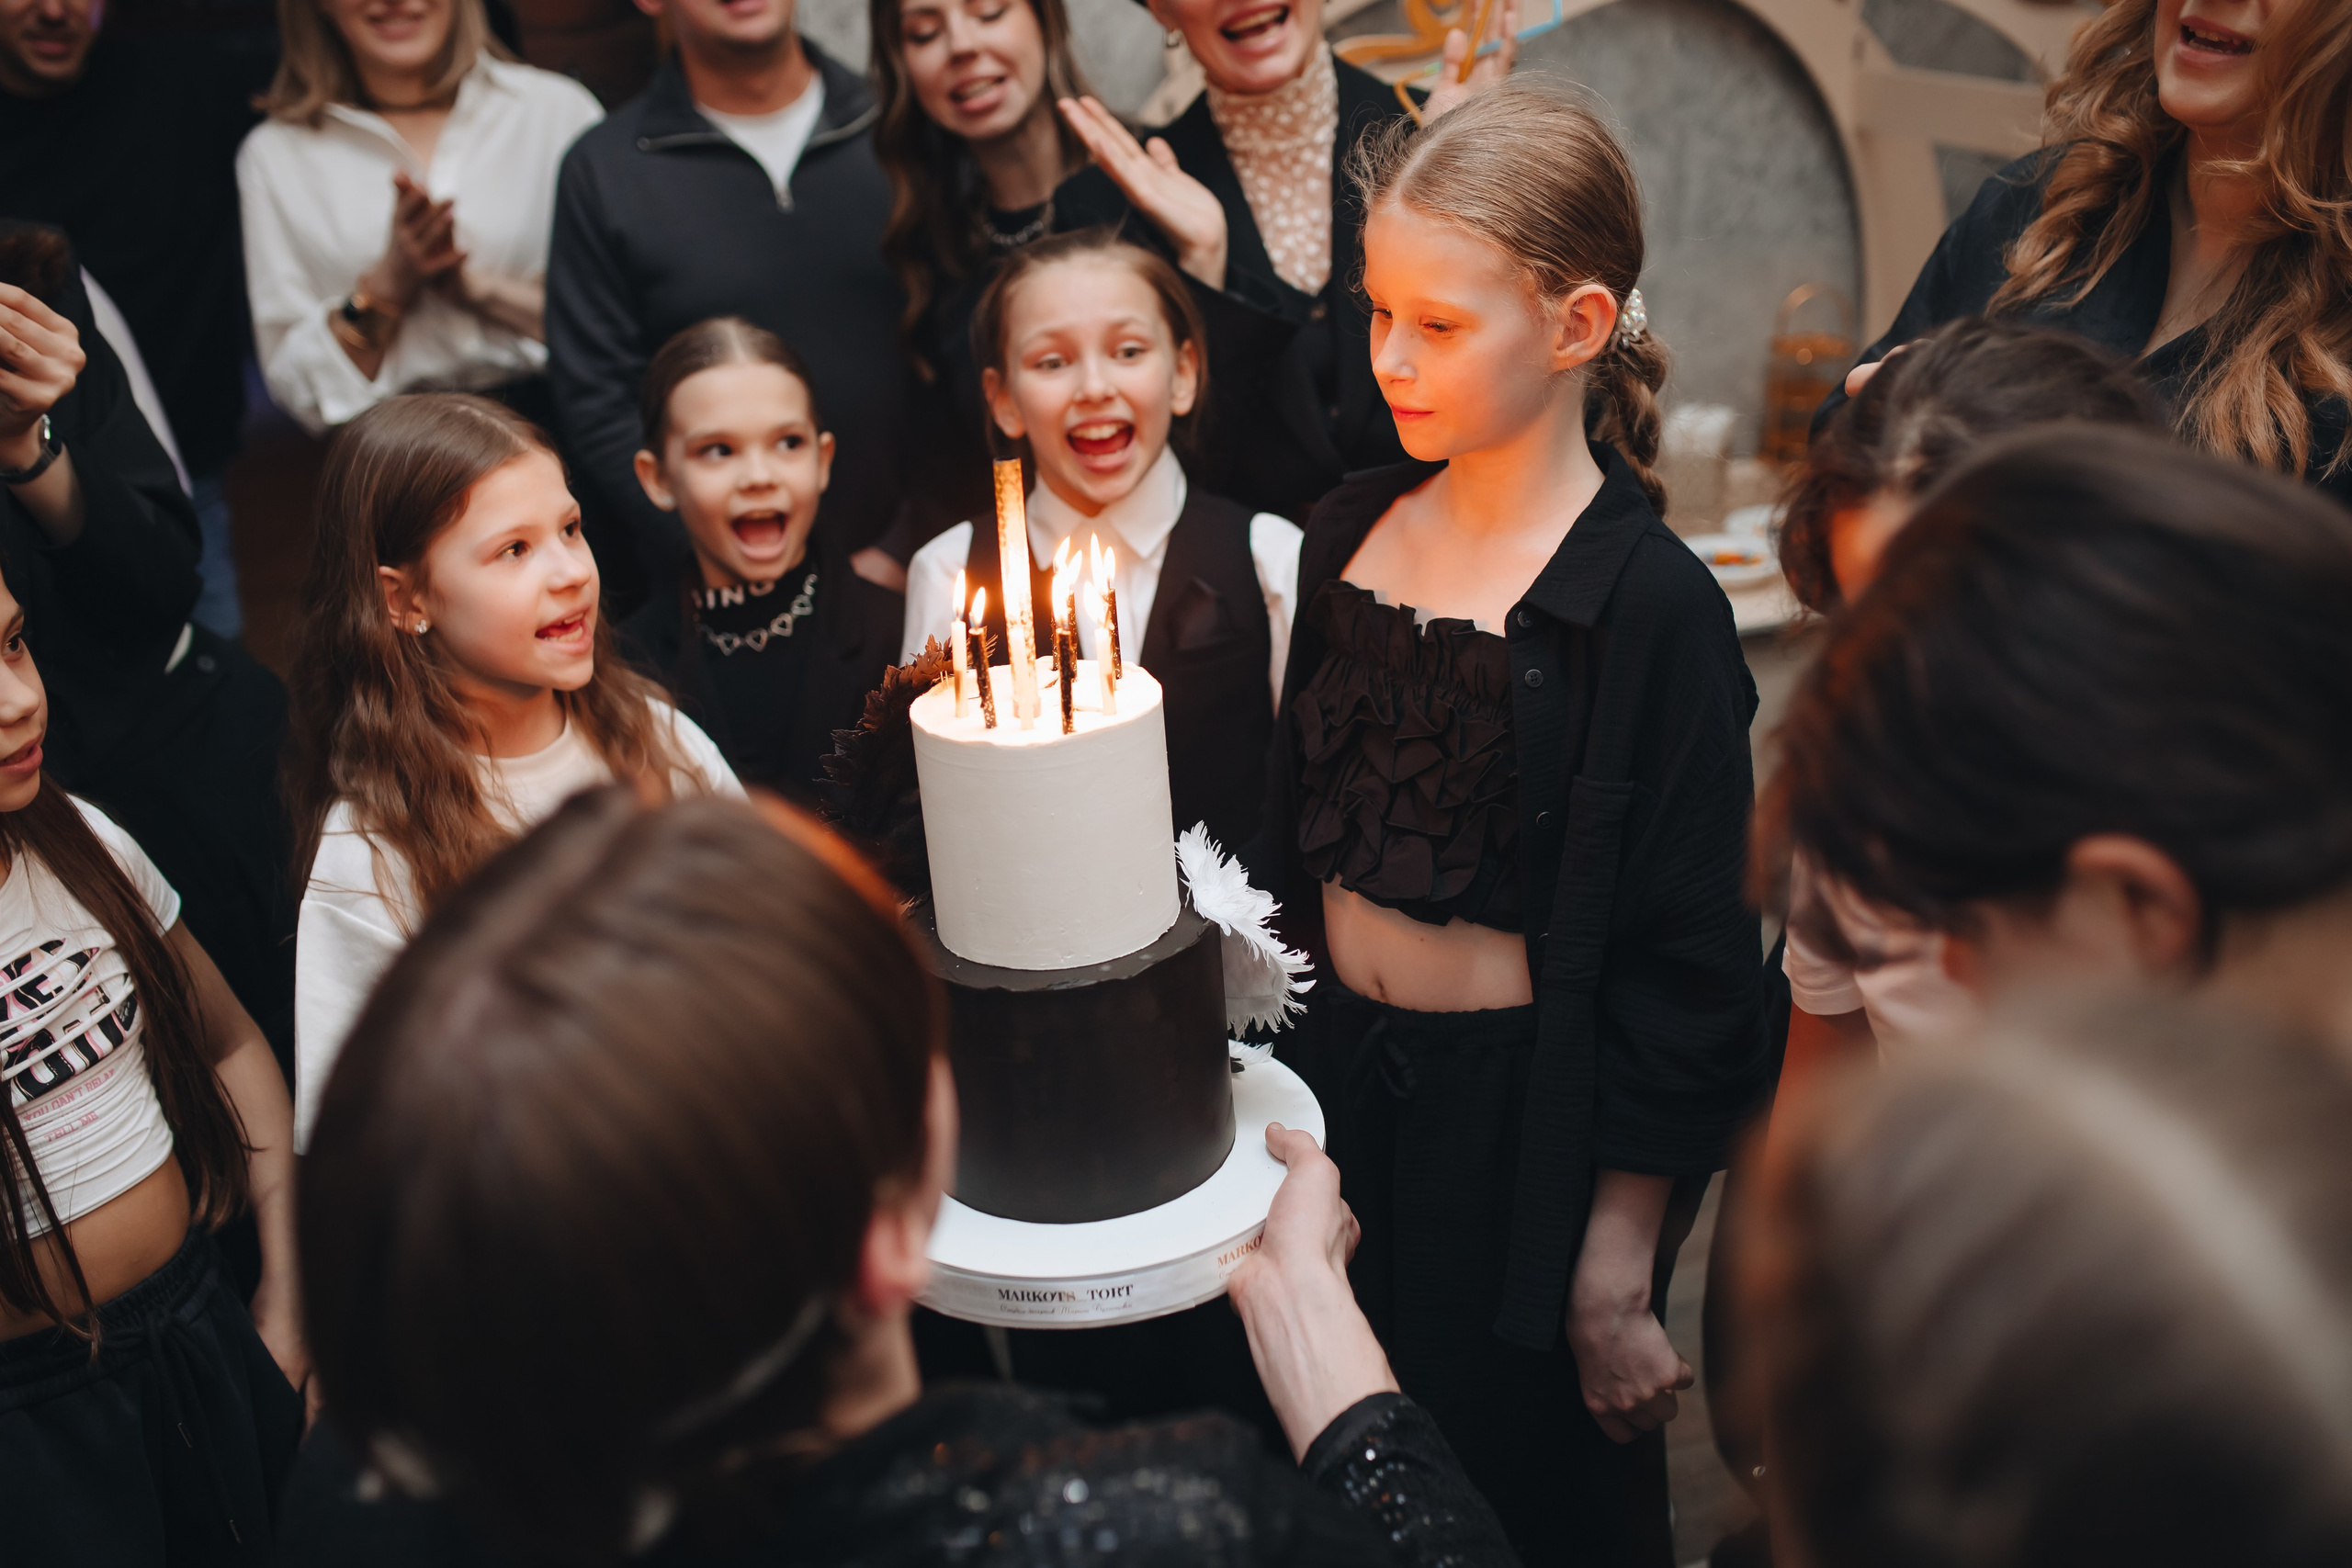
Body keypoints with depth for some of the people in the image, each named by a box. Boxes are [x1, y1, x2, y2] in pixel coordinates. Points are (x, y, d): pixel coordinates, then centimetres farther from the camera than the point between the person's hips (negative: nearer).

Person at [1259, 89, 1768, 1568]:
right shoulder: (1352, 531, 1)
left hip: (1521, 1118, -5)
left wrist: (1618, 1273, -12)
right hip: (1341, 1071, 5)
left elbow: (1687, 968, -14)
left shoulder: (1649, 606, -17)